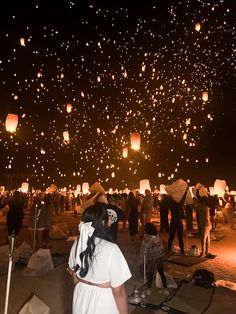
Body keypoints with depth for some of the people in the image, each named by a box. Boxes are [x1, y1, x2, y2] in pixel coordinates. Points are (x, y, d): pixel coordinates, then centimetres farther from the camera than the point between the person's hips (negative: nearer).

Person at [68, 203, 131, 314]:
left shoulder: (77, 244, -9)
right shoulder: (111, 249, -27)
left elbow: (74, 275, 6)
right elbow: (118, 292, -21)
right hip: (103, 303, -4)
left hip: (81, 298, 5)